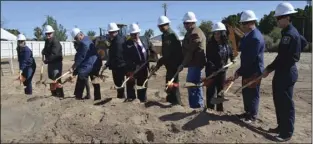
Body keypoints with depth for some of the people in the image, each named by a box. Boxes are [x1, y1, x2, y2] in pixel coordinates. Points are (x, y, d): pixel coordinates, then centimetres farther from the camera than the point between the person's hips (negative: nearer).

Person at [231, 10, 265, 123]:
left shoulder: (256, 38, -24)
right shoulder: (248, 35, 8)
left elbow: (250, 58, -24)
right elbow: (242, 48, 14)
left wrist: (239, 72, -20)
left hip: (254, 71, -9)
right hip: (247, 70, 9)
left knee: (252, 93, 4)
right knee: (246, 92, 17)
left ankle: (253, 115, 19)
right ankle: (247, 112, 32)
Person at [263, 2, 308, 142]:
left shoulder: (289, 34, -19)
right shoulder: (289, 32, 12)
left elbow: (282, 57, -23)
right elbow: (303, 42, 27)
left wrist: (269, 69, -14)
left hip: (286, 73, -10)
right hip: (283, 72, 10)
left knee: (286, 104, -1)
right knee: (279, 102, 17)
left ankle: (287, 132, 10)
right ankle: (281, 126, 29)